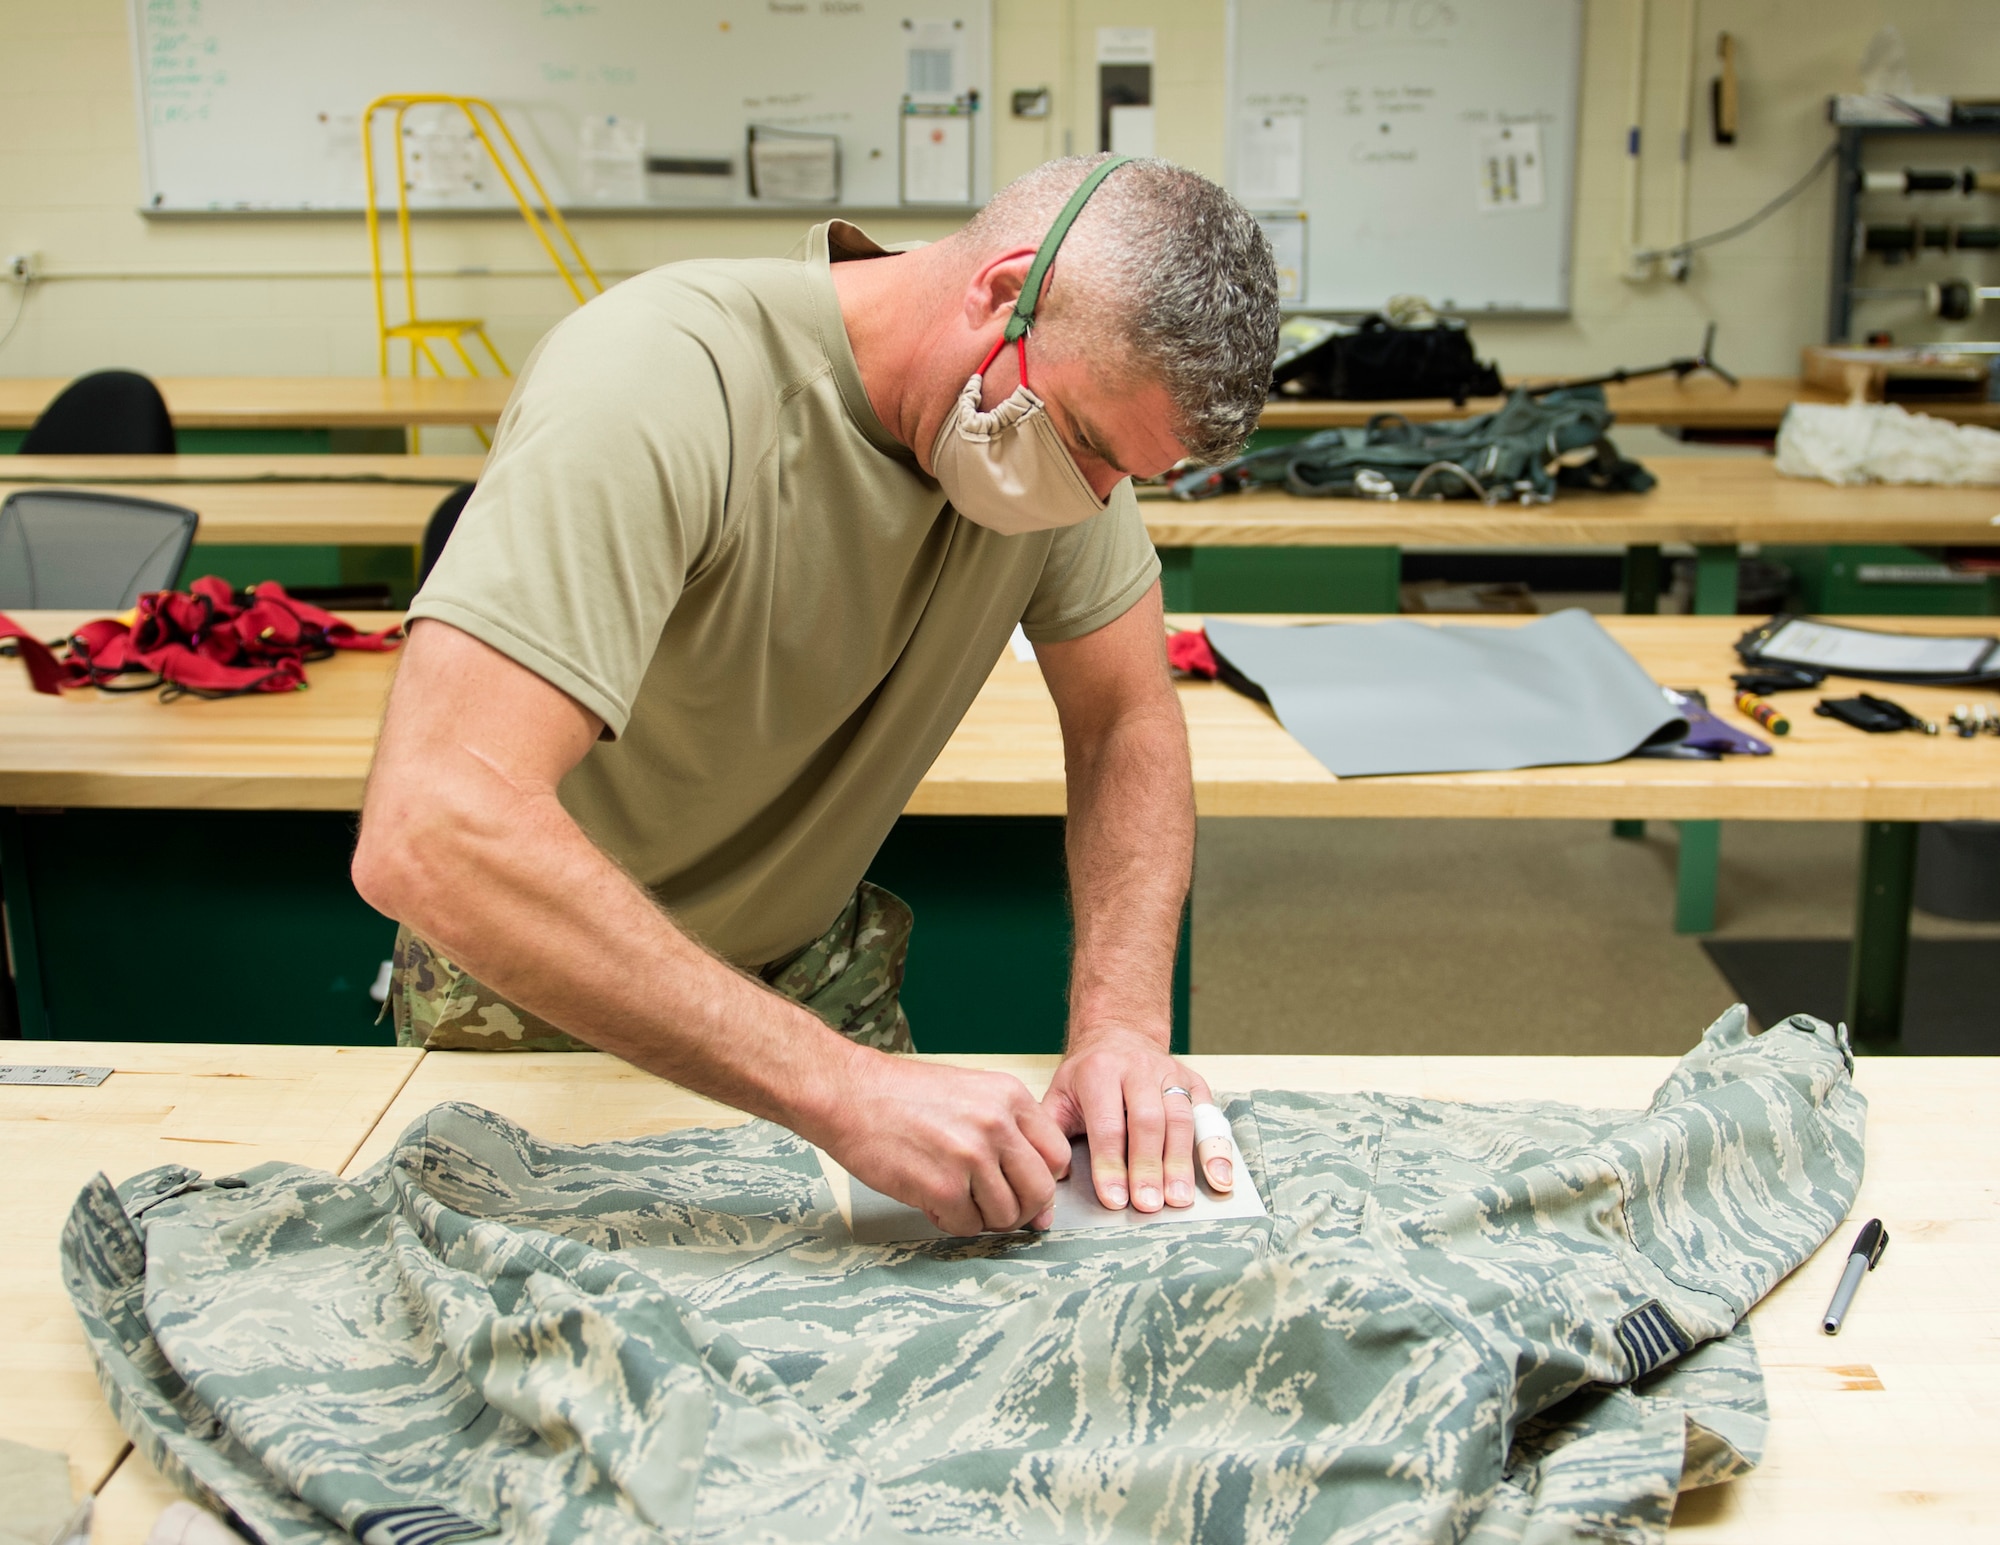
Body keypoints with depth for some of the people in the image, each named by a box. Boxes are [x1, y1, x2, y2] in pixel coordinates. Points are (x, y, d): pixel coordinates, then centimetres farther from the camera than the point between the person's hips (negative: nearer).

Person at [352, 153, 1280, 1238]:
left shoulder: (1068, 407, -16)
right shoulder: (657, 376, -36)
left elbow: (1128, 723, -6)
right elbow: (430, 834, -46)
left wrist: (1124, 1022, -24)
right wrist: (841, 1087, -48)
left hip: (812, 970, 5)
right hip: (542, 998, -4)